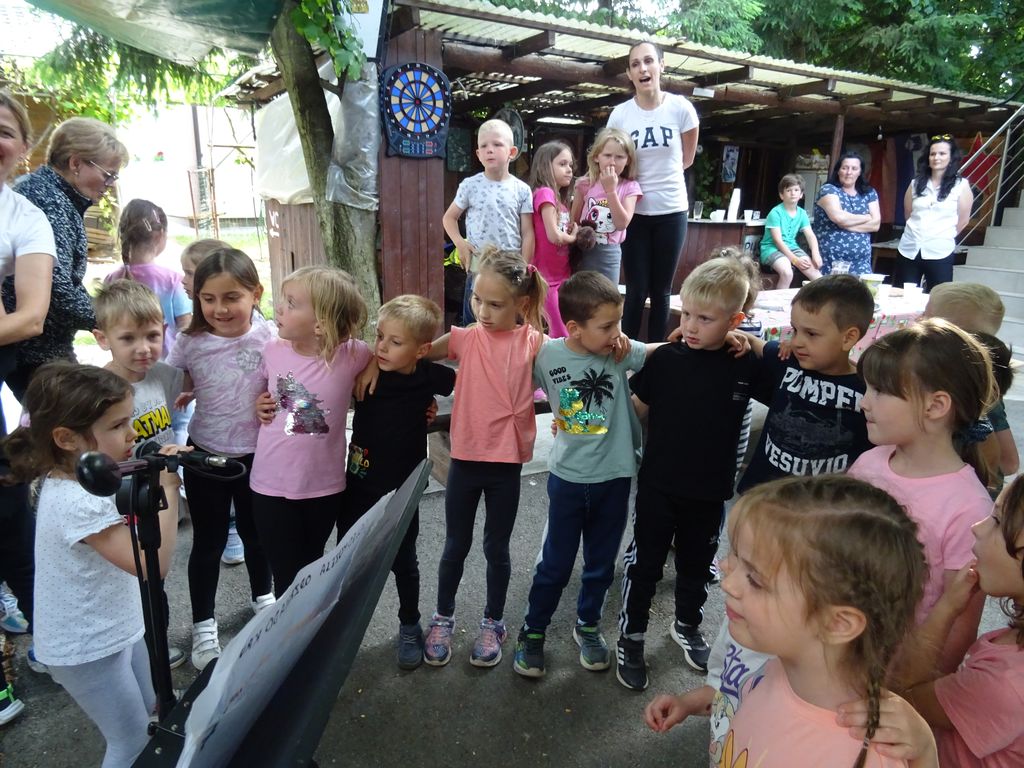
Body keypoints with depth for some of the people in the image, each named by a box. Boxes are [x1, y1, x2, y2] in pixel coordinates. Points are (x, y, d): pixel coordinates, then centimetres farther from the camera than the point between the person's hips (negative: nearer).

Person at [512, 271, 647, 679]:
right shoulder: (547, 355, -13)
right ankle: (533, 631, 35)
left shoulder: (622, 353, -12)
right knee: (554, 563, 13)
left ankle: (588, 626, 42)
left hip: (614, 477, 1)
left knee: (601, 562, 18)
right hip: (567, 477, -1)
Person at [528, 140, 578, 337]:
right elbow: (554, 236, -22)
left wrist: (573, 231, -4)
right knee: (562, 335, -5)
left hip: (561, 274, 8)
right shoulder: (544, 193, -15)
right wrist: (572, 237, -4)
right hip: (547, 277, -8)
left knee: (558, 332, 13)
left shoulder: (560, 198, 12)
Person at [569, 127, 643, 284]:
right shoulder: (585, 184, 0)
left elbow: (622, 223, -15)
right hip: (583, 251, 1)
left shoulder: (630, 187, -3)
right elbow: (573, 220, 7)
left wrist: (611, 189, -19)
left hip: (609, 253, -1)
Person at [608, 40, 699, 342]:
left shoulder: (681, 108, -5)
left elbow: (687, 159, 7)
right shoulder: (620, 114, -4)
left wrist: (662, 173, 13)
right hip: (634, 212, 0)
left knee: (661, 291, 8)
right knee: (636, 291, 1)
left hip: (672, 211, 0)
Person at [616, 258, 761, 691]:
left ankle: (687, 626, 46)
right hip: (658, 485, -1)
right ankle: (630, 637, 30)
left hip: (709, 490, 2)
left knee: (697, 564, 22)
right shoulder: (666, 358, -11)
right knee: (644, 563, 11)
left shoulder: (746, 365, -9)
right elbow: (637, 408, -1)